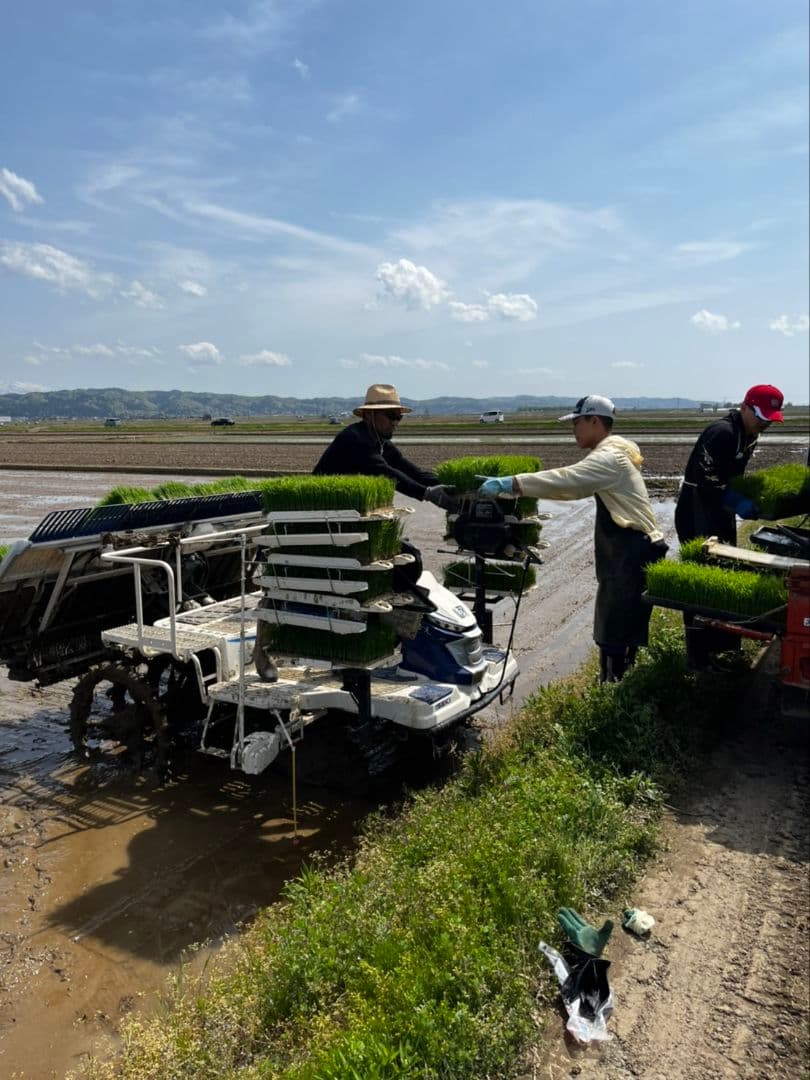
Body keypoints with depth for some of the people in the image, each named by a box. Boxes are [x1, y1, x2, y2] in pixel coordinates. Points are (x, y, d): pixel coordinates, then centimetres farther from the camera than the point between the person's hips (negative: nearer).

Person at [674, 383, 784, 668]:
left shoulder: (749, 436, 8)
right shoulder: (721, 433, -22)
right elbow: (706, 481, -26)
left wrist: (752, 498, 6)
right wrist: (739, 504, -24)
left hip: (721, 513, 10)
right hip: (696, 515, -10)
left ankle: (722, 642, 29)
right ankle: (699, 655, 2)